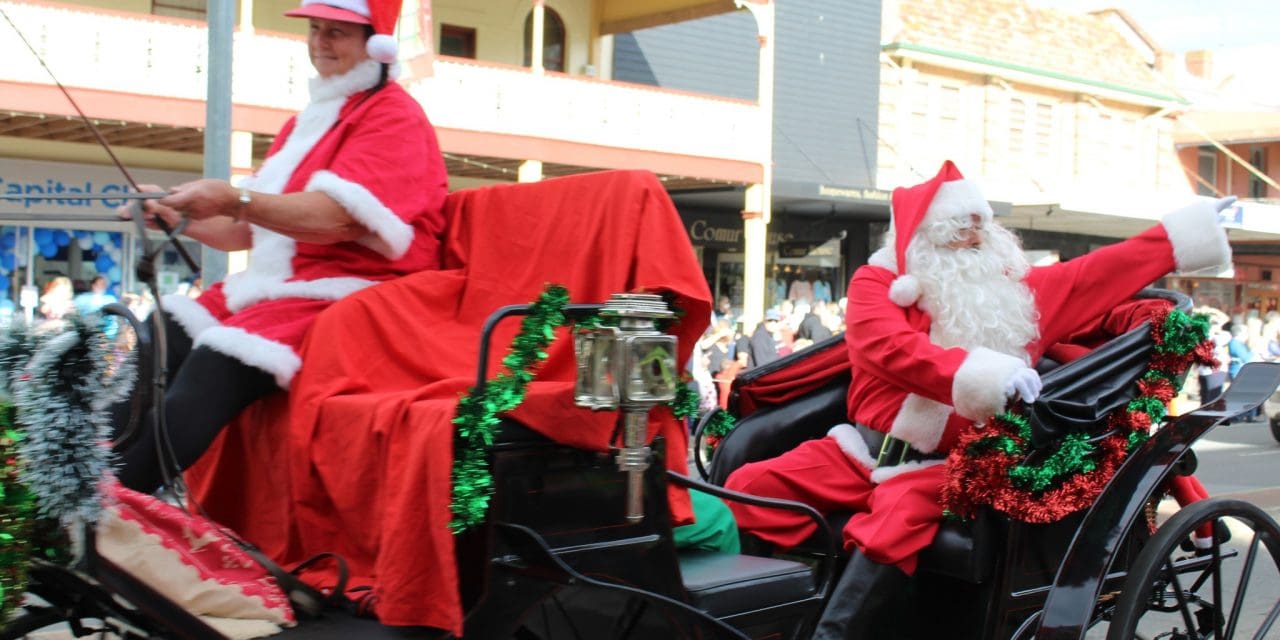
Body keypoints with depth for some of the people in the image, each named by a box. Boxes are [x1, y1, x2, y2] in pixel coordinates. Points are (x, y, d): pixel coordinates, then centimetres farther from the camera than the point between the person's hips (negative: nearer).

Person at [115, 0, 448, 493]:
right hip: (275, 286, 9)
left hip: (347, 291, -9)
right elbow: (250, 231, 21)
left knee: (213, 367, -29)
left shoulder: (394, 116, -3)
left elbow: (335, 218, -19)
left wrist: (236, 200, -27)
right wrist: (181, 217, 5)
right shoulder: (307, 121, 25)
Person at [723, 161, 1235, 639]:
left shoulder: (1018, 292, 12)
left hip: (943, 465, 0)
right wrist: (988, 371, -30)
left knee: (905, 514, -35)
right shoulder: (876, 283, 1)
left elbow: (1101, 272, 16)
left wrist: (1187, 229, 15)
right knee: (750, 488, -19)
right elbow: (895, 349, -17)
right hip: (861, 448, 0)